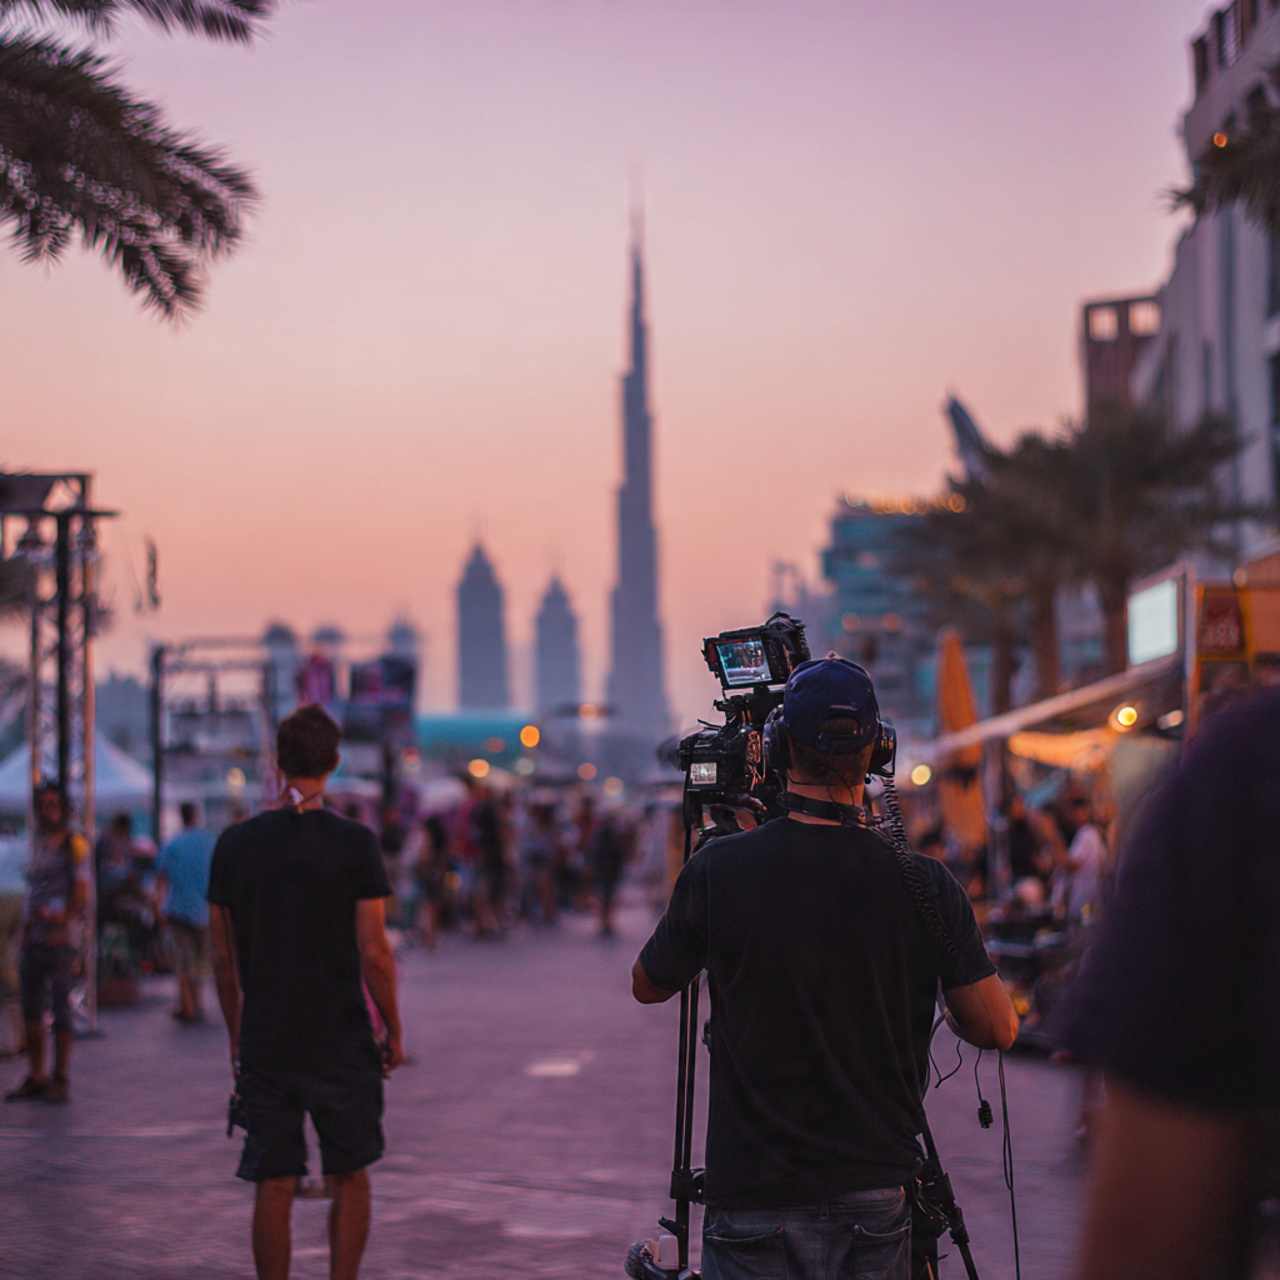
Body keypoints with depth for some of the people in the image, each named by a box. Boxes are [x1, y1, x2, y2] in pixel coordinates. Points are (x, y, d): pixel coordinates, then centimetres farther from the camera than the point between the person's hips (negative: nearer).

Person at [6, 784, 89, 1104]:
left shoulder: (74, 844, -4)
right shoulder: (39, 845, 17)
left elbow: (81, 896, -10)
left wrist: (63, 924, -17)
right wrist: (25, 932, 14)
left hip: (59, 941, -7)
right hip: (34, 941, 7)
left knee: (61, 1007, -3)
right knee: (31, 1008, 9)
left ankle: (61, 1079, 1)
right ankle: (35, 1077, 17)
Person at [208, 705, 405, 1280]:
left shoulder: (234, 843, 1)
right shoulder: (354, 843, -8)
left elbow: (223, 956, 6)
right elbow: (374, 951, -10)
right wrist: (394, 1032, 2)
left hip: (264, 1041, 2)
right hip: (341, 1040, -2)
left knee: (272, 1185, 5)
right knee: (348, 1177, 13)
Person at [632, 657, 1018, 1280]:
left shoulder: (718, 869, -9)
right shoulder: (924, 884, -7)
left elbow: (647, 986, 9)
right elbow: (997, 1028, -2)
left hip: (753, 1200, -1)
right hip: (876, 1199, 1)